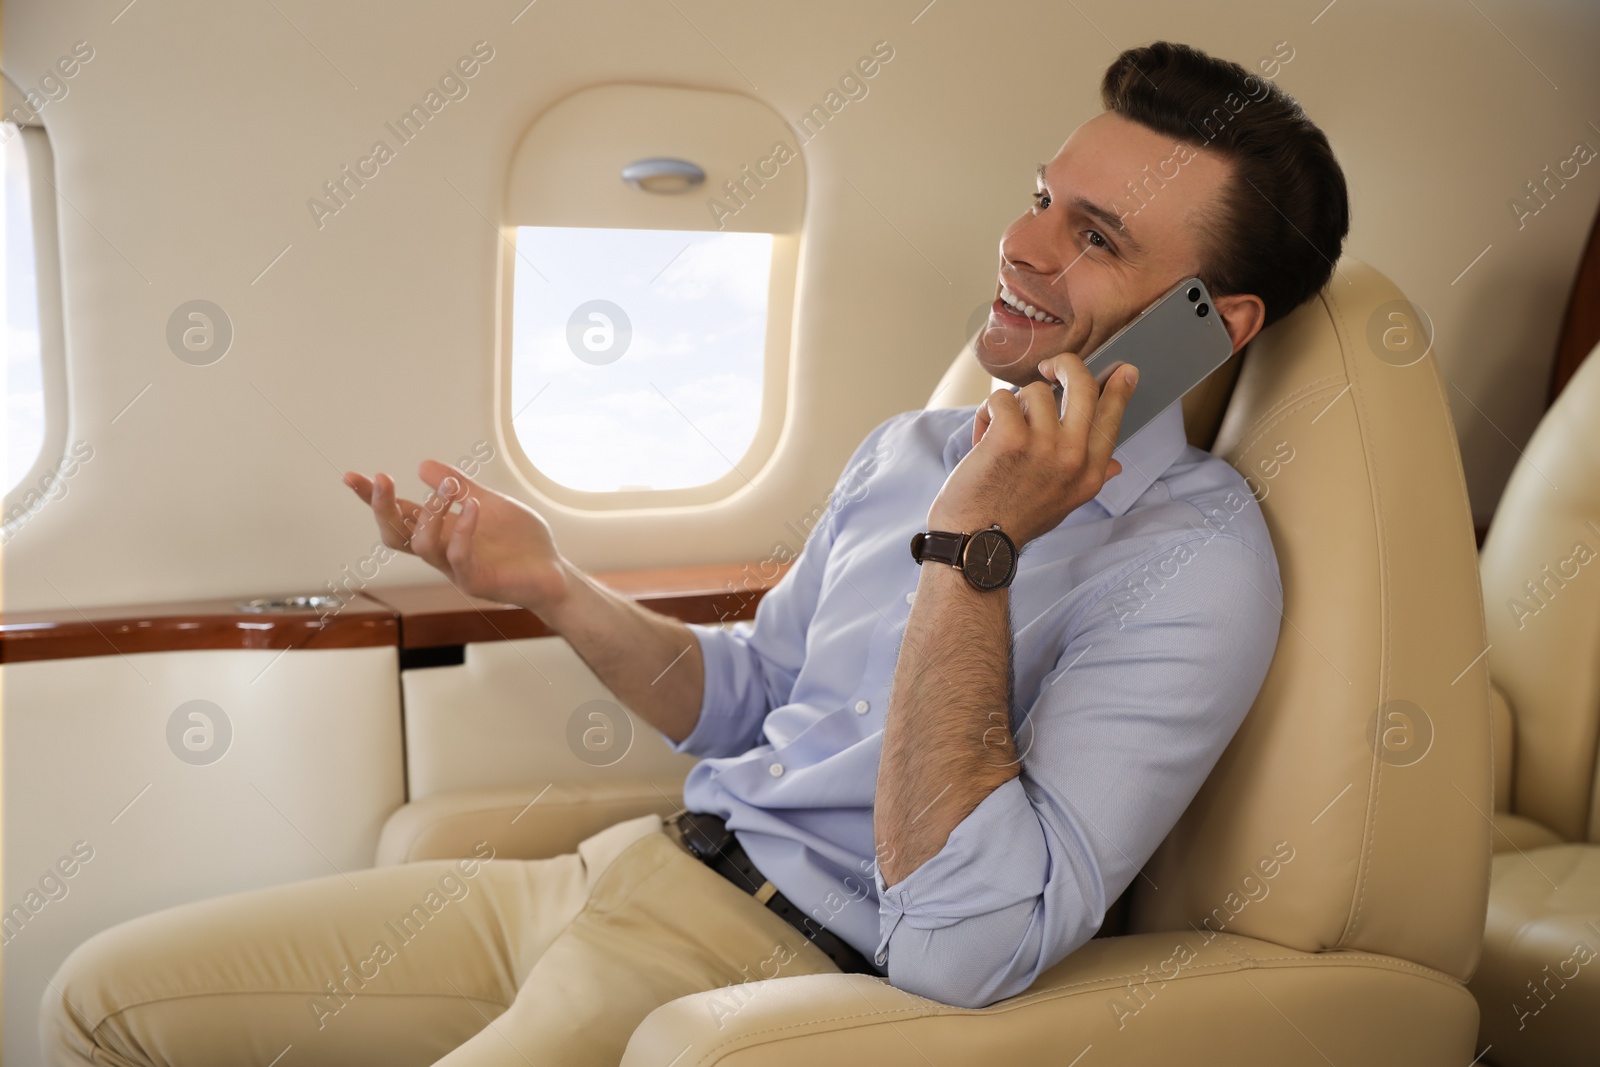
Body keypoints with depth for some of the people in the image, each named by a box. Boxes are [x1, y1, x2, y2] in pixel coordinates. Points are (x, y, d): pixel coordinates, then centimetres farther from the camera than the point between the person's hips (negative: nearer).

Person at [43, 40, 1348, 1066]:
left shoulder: (1190, 560, -15)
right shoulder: (913, 449, 11)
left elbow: (961, 949, -26)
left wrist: (972, 551, -26)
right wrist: (553, 588, 5)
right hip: (632, 862, 8)